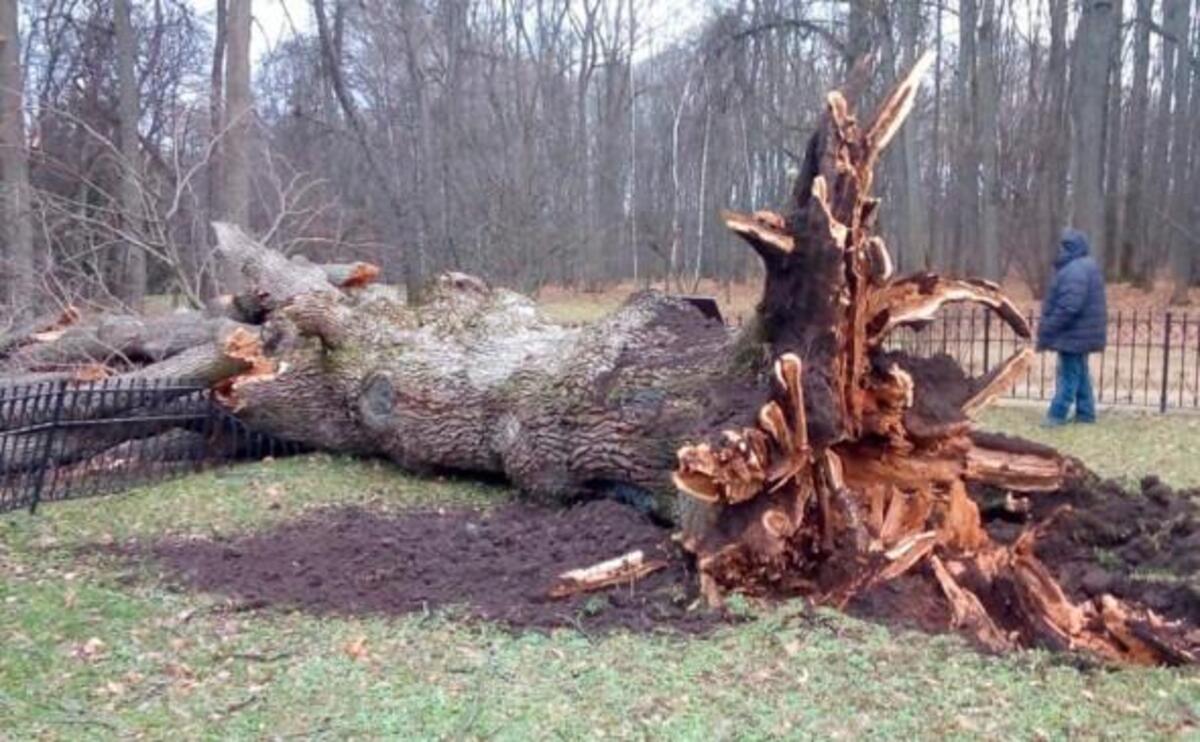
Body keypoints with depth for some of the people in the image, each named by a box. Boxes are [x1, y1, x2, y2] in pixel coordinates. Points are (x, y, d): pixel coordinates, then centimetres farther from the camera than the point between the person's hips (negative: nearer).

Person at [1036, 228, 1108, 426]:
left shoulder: (1075, 271, -20)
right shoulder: (1085, 266, 15)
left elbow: (1068, 307, -27)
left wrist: (1046, 332, -21)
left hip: (1074, 333, -11)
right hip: (1081, 332, 11)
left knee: (1068, 375, -6)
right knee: (1080, 373, 16)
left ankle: (1057, 415, -2)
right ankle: (1085, 413, 22)